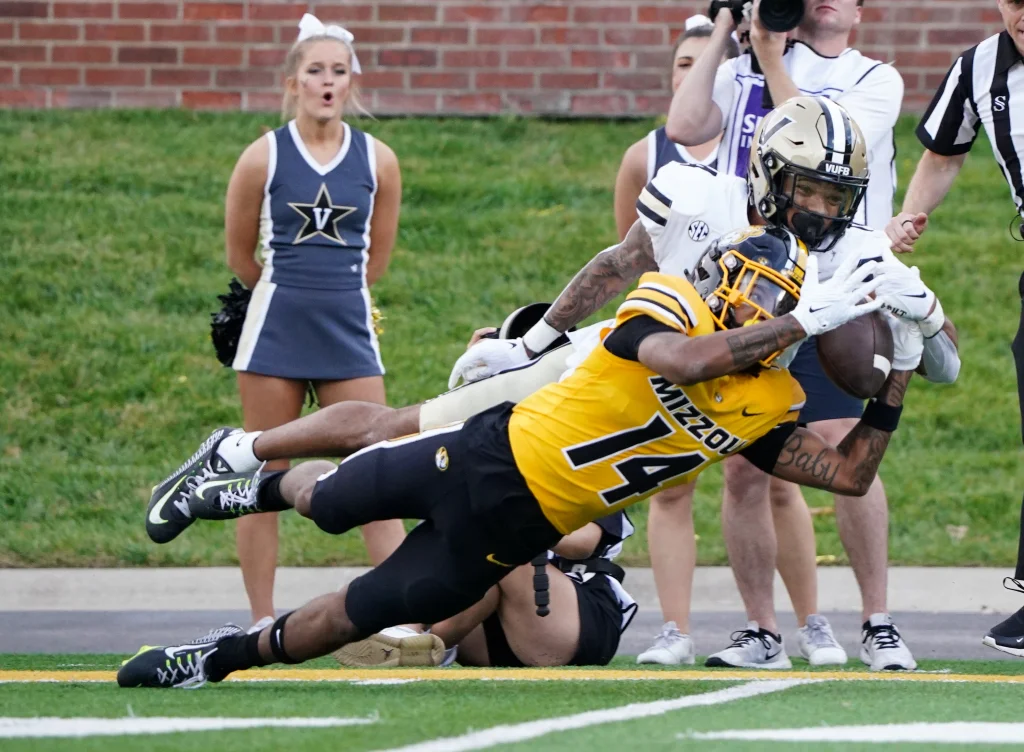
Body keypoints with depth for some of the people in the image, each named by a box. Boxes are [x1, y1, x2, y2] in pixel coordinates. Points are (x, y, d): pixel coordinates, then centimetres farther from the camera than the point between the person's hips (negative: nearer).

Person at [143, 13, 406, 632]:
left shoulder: (378, 161, 1)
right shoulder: (264, 158, -4)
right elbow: (239, 253, 9)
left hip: (348, 331, 1)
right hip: (275, 332, -1)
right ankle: (262, 622, 9)